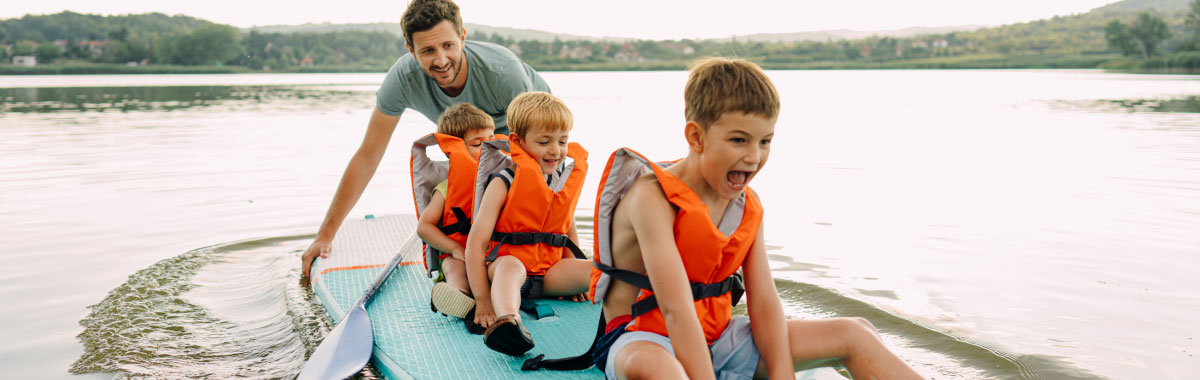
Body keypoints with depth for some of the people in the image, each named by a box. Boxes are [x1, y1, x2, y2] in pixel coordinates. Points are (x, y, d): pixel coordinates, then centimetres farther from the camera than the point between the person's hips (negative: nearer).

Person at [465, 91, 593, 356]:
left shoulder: (567, 179, 8)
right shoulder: (503, 183, -11)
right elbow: (476, 242, -16)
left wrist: (575, 278, 15)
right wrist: (482, 300, -23)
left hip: (549, 270, 6)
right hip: (503, 266, -6)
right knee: (511, 265, -39)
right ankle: (507, 321, -65)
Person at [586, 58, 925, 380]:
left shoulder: (747, 204, 1)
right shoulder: (653, 197, -22)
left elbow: (764, 302, -3)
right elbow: (676, 309, -30)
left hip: (716, 339, 7)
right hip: (642, 339, -6)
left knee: (855, 335, 0)